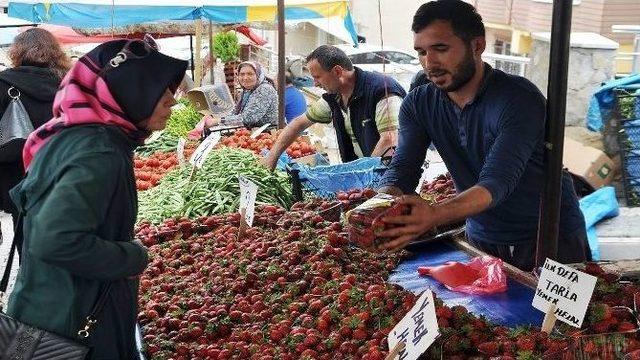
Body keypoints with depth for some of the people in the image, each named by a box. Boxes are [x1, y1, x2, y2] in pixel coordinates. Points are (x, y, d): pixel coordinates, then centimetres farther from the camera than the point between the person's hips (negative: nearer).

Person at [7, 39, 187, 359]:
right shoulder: (100, 154, -25)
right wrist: (134, 258, -21)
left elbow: (27, 195, 18)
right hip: (74, 329, -9)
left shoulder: (74, 135, 5)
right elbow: (56, 240, -36)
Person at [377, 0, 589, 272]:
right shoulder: (418, 105, -6)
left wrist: (435, 215, -52)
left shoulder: (519, 99, -23)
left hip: (552, 239, -4)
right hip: (482, 239, 5)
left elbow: (497, 182, -34)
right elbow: (402, 169, -15)